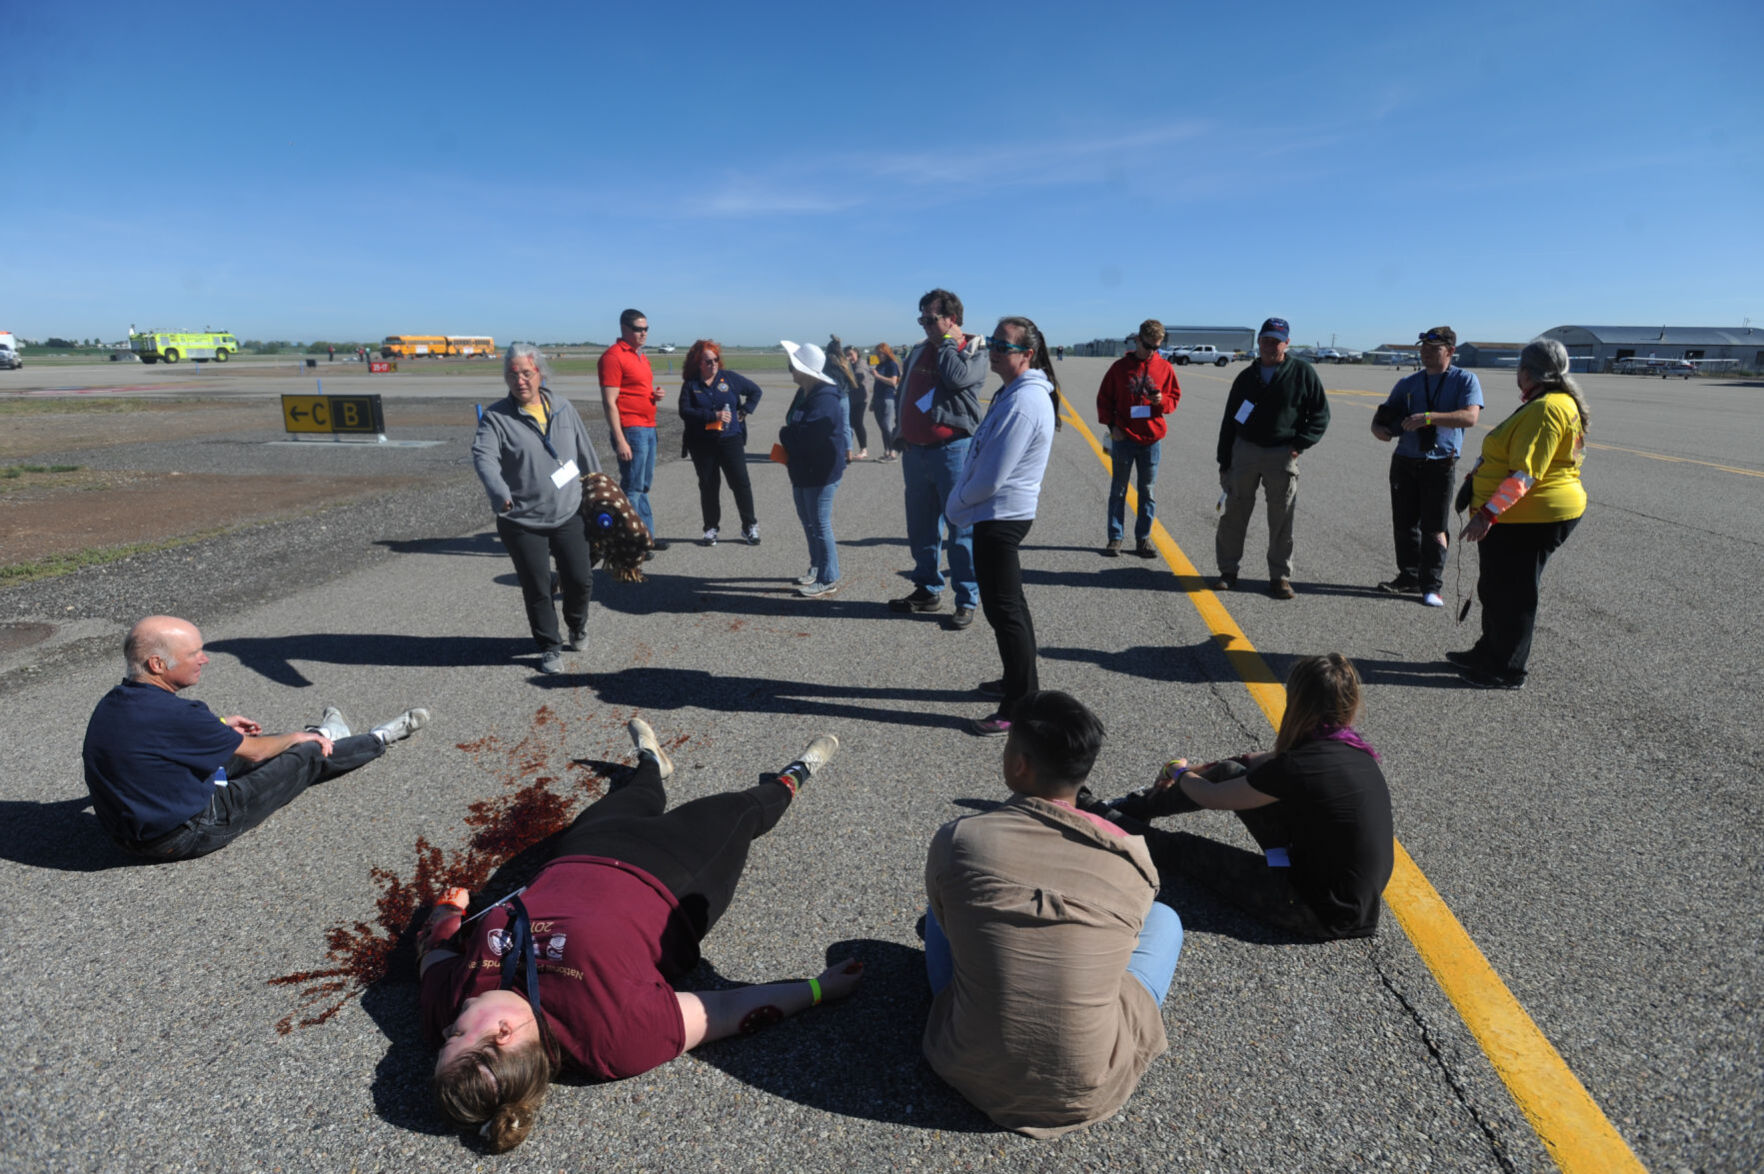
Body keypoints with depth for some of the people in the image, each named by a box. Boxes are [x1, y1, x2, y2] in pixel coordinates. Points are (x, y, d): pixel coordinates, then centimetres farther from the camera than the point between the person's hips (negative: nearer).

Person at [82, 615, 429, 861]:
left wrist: (219, 727, 28)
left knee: (238, 747, 27)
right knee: (306, 756, 3)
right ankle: (380, 739, 28)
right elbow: (255, 751, -15)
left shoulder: (111, 704, -2)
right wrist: (294, 737, 6)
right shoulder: (172, 713, -30)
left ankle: (318, 735, 54)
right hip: (186, 837, -9)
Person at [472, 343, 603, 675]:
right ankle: (550, 648, 23)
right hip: (522, 522, -3)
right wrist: (499, 492, -42)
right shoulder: (496, 417, -8)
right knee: (537, 589, 4)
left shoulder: (563, 409, 5)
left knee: (580, 579, 8)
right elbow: (484, 456, -24)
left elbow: (586, 454, 13)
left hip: (568, 515, 3)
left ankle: (577, 625, 39)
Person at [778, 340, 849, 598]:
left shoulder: (825, 400, -24)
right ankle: (817, 567, 36)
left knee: (820, 525, -4)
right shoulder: (804, 394, 9)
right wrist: (789, 437, -2)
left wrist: (784, 434, -10)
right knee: (807, 521, 20)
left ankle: (828, 579, 7)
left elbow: (805, 437, -30)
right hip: (802, 470, 11)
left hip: (820, 474, -10)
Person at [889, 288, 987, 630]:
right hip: (916, 450, 7)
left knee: (961, 528, -4)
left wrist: (946, 342, -9)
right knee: (920, 527, 12)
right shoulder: (919, 351, 14)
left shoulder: (975, 353, -4)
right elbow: (904, 393, 23)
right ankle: (928, 590, 25)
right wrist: (902, 435, 17)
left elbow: (956, 377, -25)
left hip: (953, 450, -7)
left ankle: (967, 601, 3)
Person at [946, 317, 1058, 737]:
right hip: (1004, 513, 11)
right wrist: (962, 498, 11)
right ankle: (1021, 679, 36)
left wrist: (956, 504, -8)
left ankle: (1020, 707, 4)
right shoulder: (1020, 392, 10)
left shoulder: (1021, 403, -23)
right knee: (1009, 604, 21)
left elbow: (991, 478, -24)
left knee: (1004, 610, -4)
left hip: (999, 517, -11)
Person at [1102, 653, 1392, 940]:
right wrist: (1197, 770, 17)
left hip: (1324, 916, -7)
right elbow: (1272, 761, 14)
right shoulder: (1352, 749, -3)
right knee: (1231, 773, 6)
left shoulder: (1295, 769, -28)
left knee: (1186, 846, 6)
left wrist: (1180, 773, 10)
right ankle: (1139, 804, 25)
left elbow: (1211, 798, -12)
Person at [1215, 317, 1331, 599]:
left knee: (1281, 520, 3)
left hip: (1282, 455, -2)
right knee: (1234, 513, 4)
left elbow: (1320, 414, 4)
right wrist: (1224, 462, 7)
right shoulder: (1246, 377, 9)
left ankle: (1280, 576, 13)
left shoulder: (1302, 372, 2)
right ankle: (1228, 571, 15)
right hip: (1244, 451, 2)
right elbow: (1229, 421, 12)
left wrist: (1300, 444, -9)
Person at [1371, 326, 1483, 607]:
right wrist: (1378, 427, -8)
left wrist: (1429, 417, -28)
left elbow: (1470, 416, -15)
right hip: (1404, 460, 5)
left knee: (1434, 528, -4)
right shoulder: (1407, 383, 13)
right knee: (1404, 523, 9)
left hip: (1440, 464, -5)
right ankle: (1409, 577, 21)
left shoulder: (1465, 380, -1)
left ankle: (1432, 586, 3)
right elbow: (1385, 412, 17)